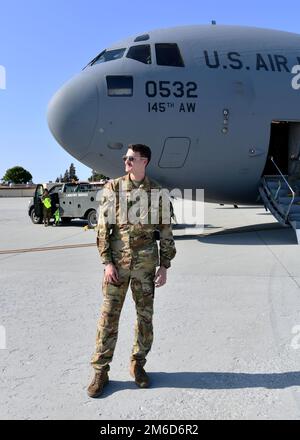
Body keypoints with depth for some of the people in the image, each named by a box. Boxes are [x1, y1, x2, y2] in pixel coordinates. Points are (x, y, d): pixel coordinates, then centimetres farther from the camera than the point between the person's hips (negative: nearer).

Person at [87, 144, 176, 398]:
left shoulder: (157, 192, 2)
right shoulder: (113, 188, 1)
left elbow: (166, 232, 4)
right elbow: (103, 227, -1)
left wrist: (164, 267, -1)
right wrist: (107, 262, -9)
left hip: (145, 263, 1)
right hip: (117, 262, -1)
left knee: (145, 315, 9)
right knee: (109, 315, 2)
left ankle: (138, 364, 28)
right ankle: (100, 371, 15)